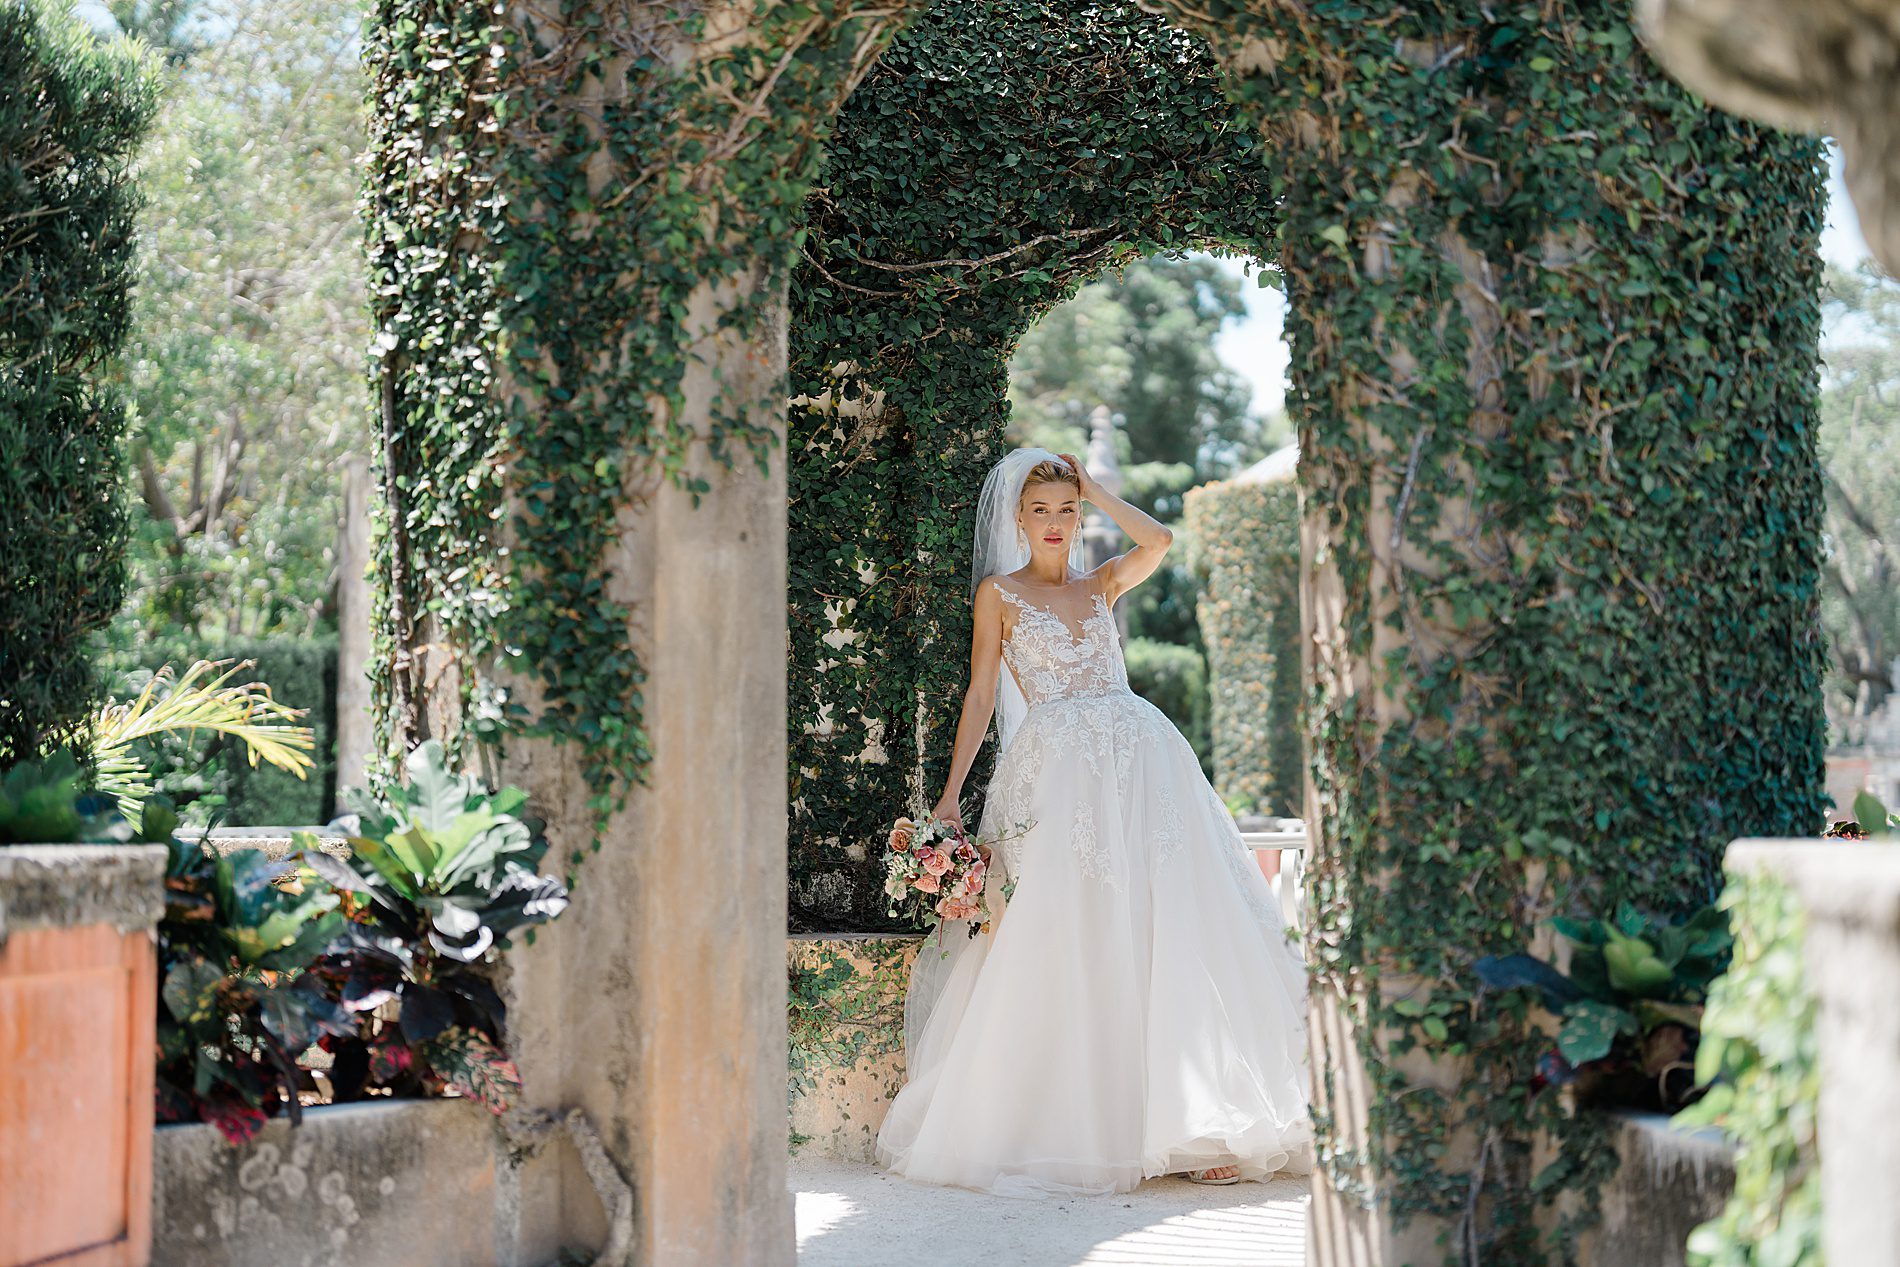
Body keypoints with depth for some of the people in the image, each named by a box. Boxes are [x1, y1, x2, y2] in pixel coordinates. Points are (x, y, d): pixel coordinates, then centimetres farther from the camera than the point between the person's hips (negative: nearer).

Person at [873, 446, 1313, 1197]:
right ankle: (1070, 1127, -4)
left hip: (1143, 761, 3)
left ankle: (1192, 1120, -4)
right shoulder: (1000, 593, 10)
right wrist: (951, 792, -3)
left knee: (1168, 936, -4)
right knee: (1067, 945, -9)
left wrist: (1092, 489, 10)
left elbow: (1159, 541, 0)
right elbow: (982, 694, 5)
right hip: (1059, 769, -3)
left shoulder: (1100, 586, 18)